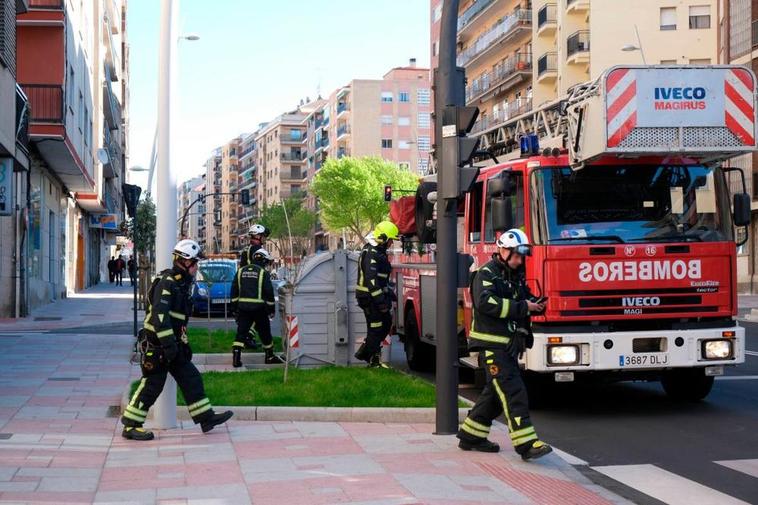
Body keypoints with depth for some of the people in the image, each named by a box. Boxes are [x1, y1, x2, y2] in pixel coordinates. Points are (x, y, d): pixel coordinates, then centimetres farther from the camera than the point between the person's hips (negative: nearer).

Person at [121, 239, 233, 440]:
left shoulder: (182, 284, 15)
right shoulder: (167, 282, -16)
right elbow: (159, 314, -26)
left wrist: (184, 344, 23)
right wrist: (168, 343, -28)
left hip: (171, 344, 10)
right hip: (157, 344, -10)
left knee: (190, 378, 11)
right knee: (152, 385, -5)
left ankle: (206, 417, 18)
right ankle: (130, 426, 3)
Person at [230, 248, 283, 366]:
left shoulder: (241, 271, 10)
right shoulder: (264, 272, -4)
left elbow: (234, 290, 11)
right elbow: (269, 292, -7)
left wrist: (234, 307, 16)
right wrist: (272, 308, 2)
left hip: (243, 307, 3)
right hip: (258, 307, -3)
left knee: (241, 331, 3)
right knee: (265, 332, 11)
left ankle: (236, 358, -8)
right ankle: (270, 357, 22)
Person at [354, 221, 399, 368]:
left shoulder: (379, 252, 15)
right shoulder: (371, 254, -19)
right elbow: (371, 280, -26)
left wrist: (390, 294, 23)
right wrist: (381, 302, -26)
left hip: (377, 296, 10)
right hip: (370, 298, -10)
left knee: (386, 323, 16)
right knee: (375, 327, -3)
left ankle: (364, 352, 22)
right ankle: (374, 361, 6)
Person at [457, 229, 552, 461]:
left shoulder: (516, 276, 18)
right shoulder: (486, 274, -10)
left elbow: (525, 299, 27)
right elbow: (486, 302, -25)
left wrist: (536, 305, 2)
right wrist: (522, 307, -25)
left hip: (509, 345, 9)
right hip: (491, 344, -9)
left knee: (496, 392, 14)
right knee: (513, 391, -14)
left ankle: (470, 436, 25)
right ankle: (526, 444, -17)